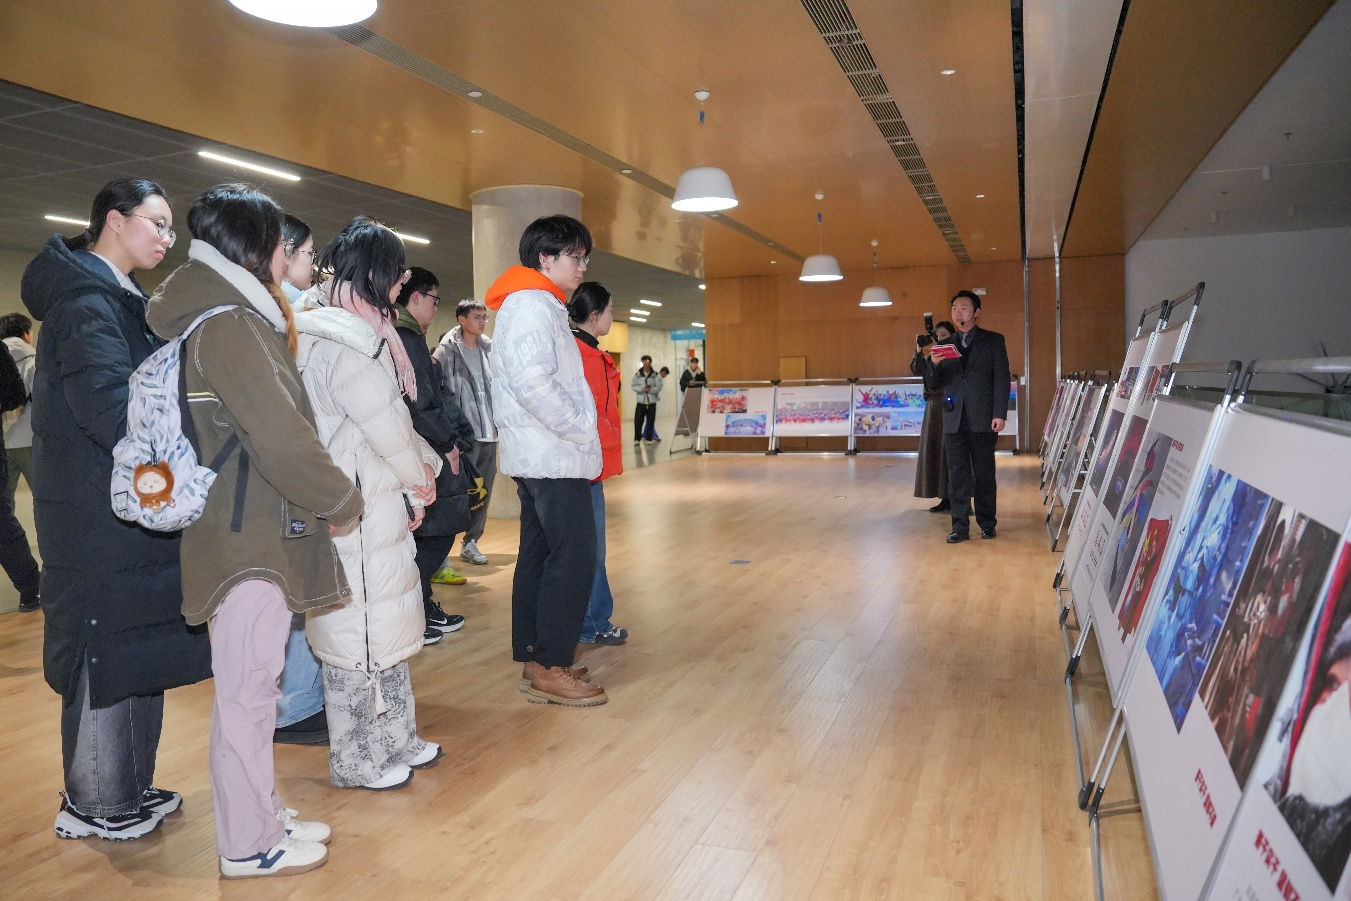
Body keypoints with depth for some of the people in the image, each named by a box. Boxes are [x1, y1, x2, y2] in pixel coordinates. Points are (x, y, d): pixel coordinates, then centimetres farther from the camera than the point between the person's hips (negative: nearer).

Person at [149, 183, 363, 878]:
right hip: (247, 540, -10)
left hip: (256, 533, 10)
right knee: (246, 696, 2)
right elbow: (282, 441, -23)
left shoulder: (229, 317, 14)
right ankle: (249, 846, 17)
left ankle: (260, 818, 33)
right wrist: (342, 502, -12)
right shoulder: (228, 325, -18)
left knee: (251, 689, 19)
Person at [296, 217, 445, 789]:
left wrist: (418, 475, 3)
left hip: (382, 508, 10)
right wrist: (419, 476, -2)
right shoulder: (341, 341, -18)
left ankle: (394, 741, 31)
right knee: (358, 635, 2)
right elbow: (388, 428, -18)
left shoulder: (361, 333, 15)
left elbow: (395, 419, 14)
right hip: (357, 516, -10)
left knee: (387, 629, 18)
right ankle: (358, 763, 17)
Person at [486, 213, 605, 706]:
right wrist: (581, 429, -16)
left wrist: (579, 428, 10)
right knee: (573, 558, -9)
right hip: (554, 458, -11)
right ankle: (549, 670, -2)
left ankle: (534, 661, 21)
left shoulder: (532, 305, 20)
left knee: (539, 556, 12)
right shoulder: (533, 304, -13)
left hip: (537, 457, 11)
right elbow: (533, 382, -25)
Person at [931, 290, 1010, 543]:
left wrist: (1000, 414, -10)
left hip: (982, 419, -2)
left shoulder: (993, 340, 5)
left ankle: (987, 522, 15)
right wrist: (934, 364, -12)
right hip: (954, 419, 3)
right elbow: (936, 383, 9)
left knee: (984, 473, 5)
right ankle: (960, 525, 6)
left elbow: (1002, 379, -1)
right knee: (957, 474, 2)